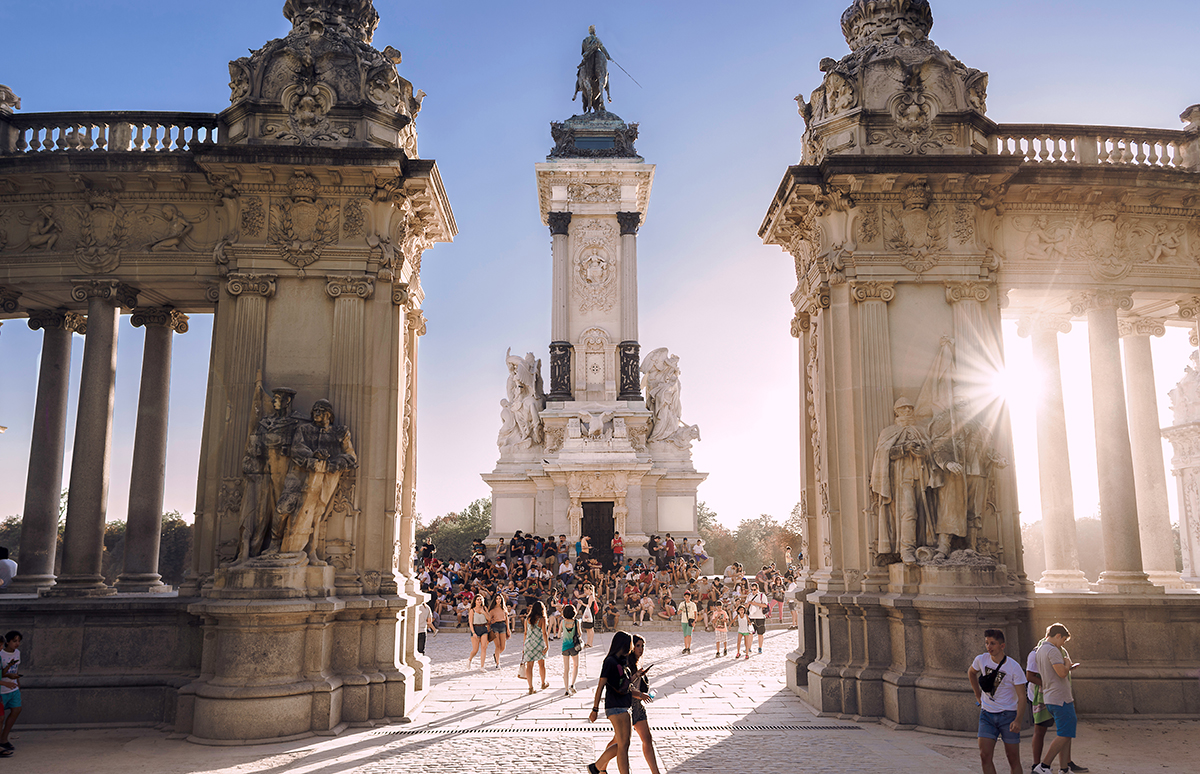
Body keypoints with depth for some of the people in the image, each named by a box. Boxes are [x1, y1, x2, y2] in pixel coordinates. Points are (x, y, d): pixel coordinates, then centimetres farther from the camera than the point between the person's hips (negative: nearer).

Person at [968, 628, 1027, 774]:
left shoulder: (1014, 667, -13)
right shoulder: (981, 660, -3)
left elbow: (1021, 696, -14)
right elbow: (971, 673, 21)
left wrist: (1018, 720, -25)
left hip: (1008, 715, -3)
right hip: (987, 714, 3)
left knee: (1014, 760, 3)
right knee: (985, 756, -7)